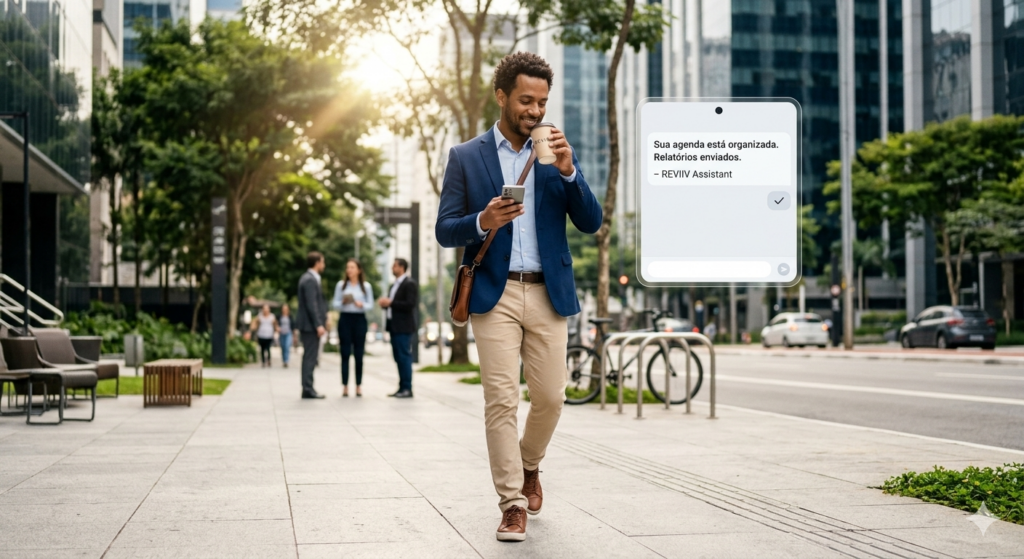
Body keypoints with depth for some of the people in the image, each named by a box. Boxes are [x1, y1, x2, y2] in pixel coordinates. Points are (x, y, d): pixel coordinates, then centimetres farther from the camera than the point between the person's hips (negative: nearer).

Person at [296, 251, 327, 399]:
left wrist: (323, 320, 22)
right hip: (310, 325, -10)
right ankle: (308, 389, -7)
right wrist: (318, 325, -22)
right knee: (310, 357, -8)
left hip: (308, 325, 10)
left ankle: (307, 389, 15)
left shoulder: (308, 278, 17)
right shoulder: (310, 280, -15)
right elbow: (311, 304, -21)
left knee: (309, 357, 12)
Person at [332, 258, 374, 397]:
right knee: (345, 353, -3)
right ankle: (345, 387, -2)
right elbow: (334, 304, 6)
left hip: (360, 319, 0)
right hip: (345, 319, 0)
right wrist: (343, 303, -14)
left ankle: (359, 386, 6)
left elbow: (371, 305, 5)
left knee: (359, 354, 1)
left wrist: (361, 305, -14)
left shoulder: (366, 286, 7)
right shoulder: (341, 285, 7)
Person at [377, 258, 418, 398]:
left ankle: (407, 389, -6)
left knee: (404, 356, -8)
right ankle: (402, 388, 12)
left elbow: (410, 304, -19)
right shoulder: (395, 284, 19)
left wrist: (390, 302, -18)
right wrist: (385, 303, 2)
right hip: (394, 326, 9)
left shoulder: (410, 284, -9)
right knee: (398, 357, 9)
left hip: (404, 327, -9)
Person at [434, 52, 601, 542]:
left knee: (550, 398, 4)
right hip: (494, 294, -2)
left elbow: (590, 223, 3)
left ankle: (529, 465, 34)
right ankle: (512, 503, 2)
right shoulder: (465, 157, 4)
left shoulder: (558, 153, 9)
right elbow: (444, 230, 2)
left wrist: (567, 171, -12)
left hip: (548, 294, 2)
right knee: (501, 400, -6)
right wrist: (482, 221, -19)